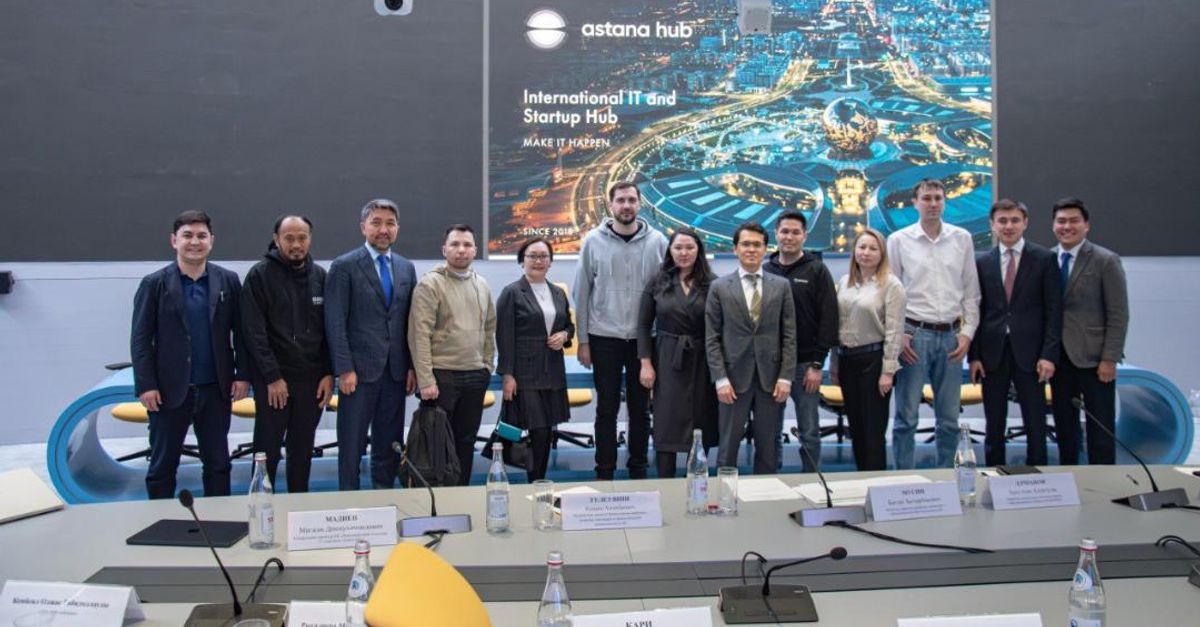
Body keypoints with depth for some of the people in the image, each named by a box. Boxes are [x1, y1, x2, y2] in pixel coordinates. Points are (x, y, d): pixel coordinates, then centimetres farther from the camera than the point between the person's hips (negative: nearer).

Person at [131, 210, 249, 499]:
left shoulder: (228, 281, 3)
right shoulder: (154, 284, -2)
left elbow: (240, 332, 5)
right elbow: (140, 339, -3)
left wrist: (242, 374, -1)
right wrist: (145, 385, -10)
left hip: (216, 389, 2)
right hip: (169, 390, -2)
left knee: (218, 464, 11)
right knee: (163, 465, 9)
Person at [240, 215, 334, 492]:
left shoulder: (320, 276, 7)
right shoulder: (260, 275, -4)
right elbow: (254, 331, -9)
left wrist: (329, 373, -1)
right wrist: (273, 377, -14)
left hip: (312, 379, 3)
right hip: (273, 380, -3)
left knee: (303, 451, 10)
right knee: (268, 450, 4)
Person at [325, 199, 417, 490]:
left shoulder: (406, 268, 11)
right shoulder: (344, 266, -4)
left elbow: (411, 321, 12)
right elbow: (335, 323, -8)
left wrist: (412, 366, 6)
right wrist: (345, 369, -13)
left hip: (396, 371, 5)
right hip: (359, 370, -4)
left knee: (389, 445, 10)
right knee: (352, 446, 3)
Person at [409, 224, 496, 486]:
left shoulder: (481, 285, 11)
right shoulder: (430, 283, -8)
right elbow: (420, 335, -13)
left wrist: (487, 365, 10)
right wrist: (425, 380, -17)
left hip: (476, 376, 6)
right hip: (441, 376, -6)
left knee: (466, 442, 12)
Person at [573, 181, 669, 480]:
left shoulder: (657, 241, 0)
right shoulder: (593, 241, -1)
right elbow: (582, 292, 1)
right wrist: (582, 340, -1)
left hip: (644, 338, 1)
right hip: (604, 338, -1)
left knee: (640, 408, 10)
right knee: (607, 408, 6)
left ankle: (638, 471, 22)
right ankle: (604, 472, 16)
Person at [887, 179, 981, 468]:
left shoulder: (962, 238, 8)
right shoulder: (899, 240, 1)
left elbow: (971, 291, 10)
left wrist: (967, 332, 2)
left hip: (951, 336, 3)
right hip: (914, 334, -2)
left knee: (950, 417, 9)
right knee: (906, 416, -1)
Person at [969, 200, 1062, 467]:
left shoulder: (1044, 259, 2)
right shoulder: (981, 262, 7)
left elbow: (1053, 310, -1)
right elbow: (975, 311, 6)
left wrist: (1049, 354, -9)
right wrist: (974, 355, 0)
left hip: (1029, 354, -2)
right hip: (992, 354, 2)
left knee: (1036, 427, 3)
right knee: (994, 428, 9)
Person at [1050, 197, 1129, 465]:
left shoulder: (1106, 261, -5)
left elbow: (1118, 315, -7)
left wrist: (1109, 359, -12)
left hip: (1093, 357, -4)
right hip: (1059, 357, 4)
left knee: (1100, 429, 4)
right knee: (1064, 425, 11)